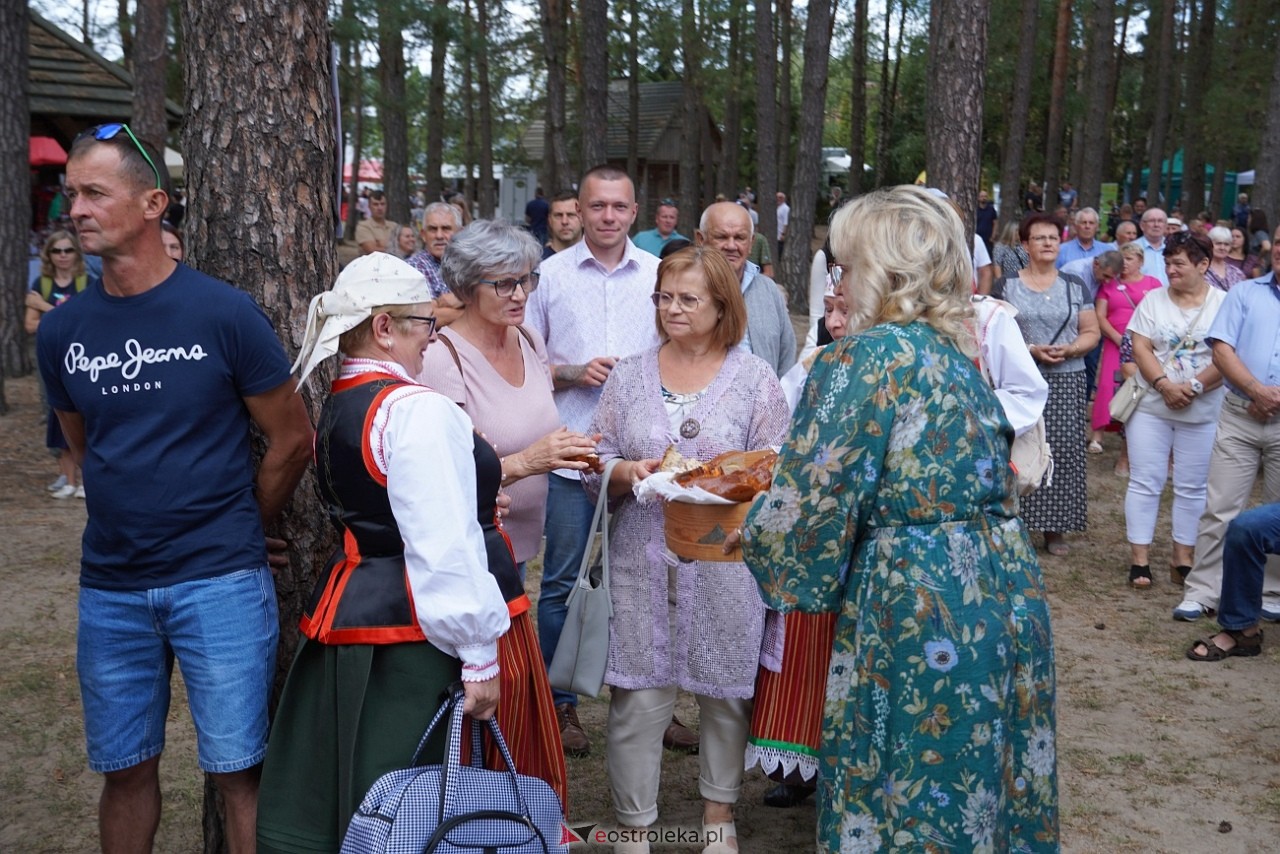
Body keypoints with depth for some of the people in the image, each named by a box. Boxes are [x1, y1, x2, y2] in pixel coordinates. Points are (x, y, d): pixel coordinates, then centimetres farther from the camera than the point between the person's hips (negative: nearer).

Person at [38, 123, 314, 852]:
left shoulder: (225, 313, -9)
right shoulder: (62, 331, 3)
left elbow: (293, 440, -2)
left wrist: (240, 529, 6)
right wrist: (134, 520, 12)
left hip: (221, 580, -4)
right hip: (110, 587, 4)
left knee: (238, 769, 3)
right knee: (125, 769, 15)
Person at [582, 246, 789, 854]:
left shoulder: (755, 378, 1)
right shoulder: (629, 375, 8)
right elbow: (594, 466, 8)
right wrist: (627, 473, -12)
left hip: (727, 560, -1)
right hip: (643, 558, 1)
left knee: (727, 693, 9)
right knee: (638, 697, 2)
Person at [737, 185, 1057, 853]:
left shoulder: (862, 358, -14)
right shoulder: (959, 349, 10)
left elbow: (807, 508, -17)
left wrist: (743, 535, 3)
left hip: (919, 609, -8)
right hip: (1005, 593, 8)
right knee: (987, 796, 20)